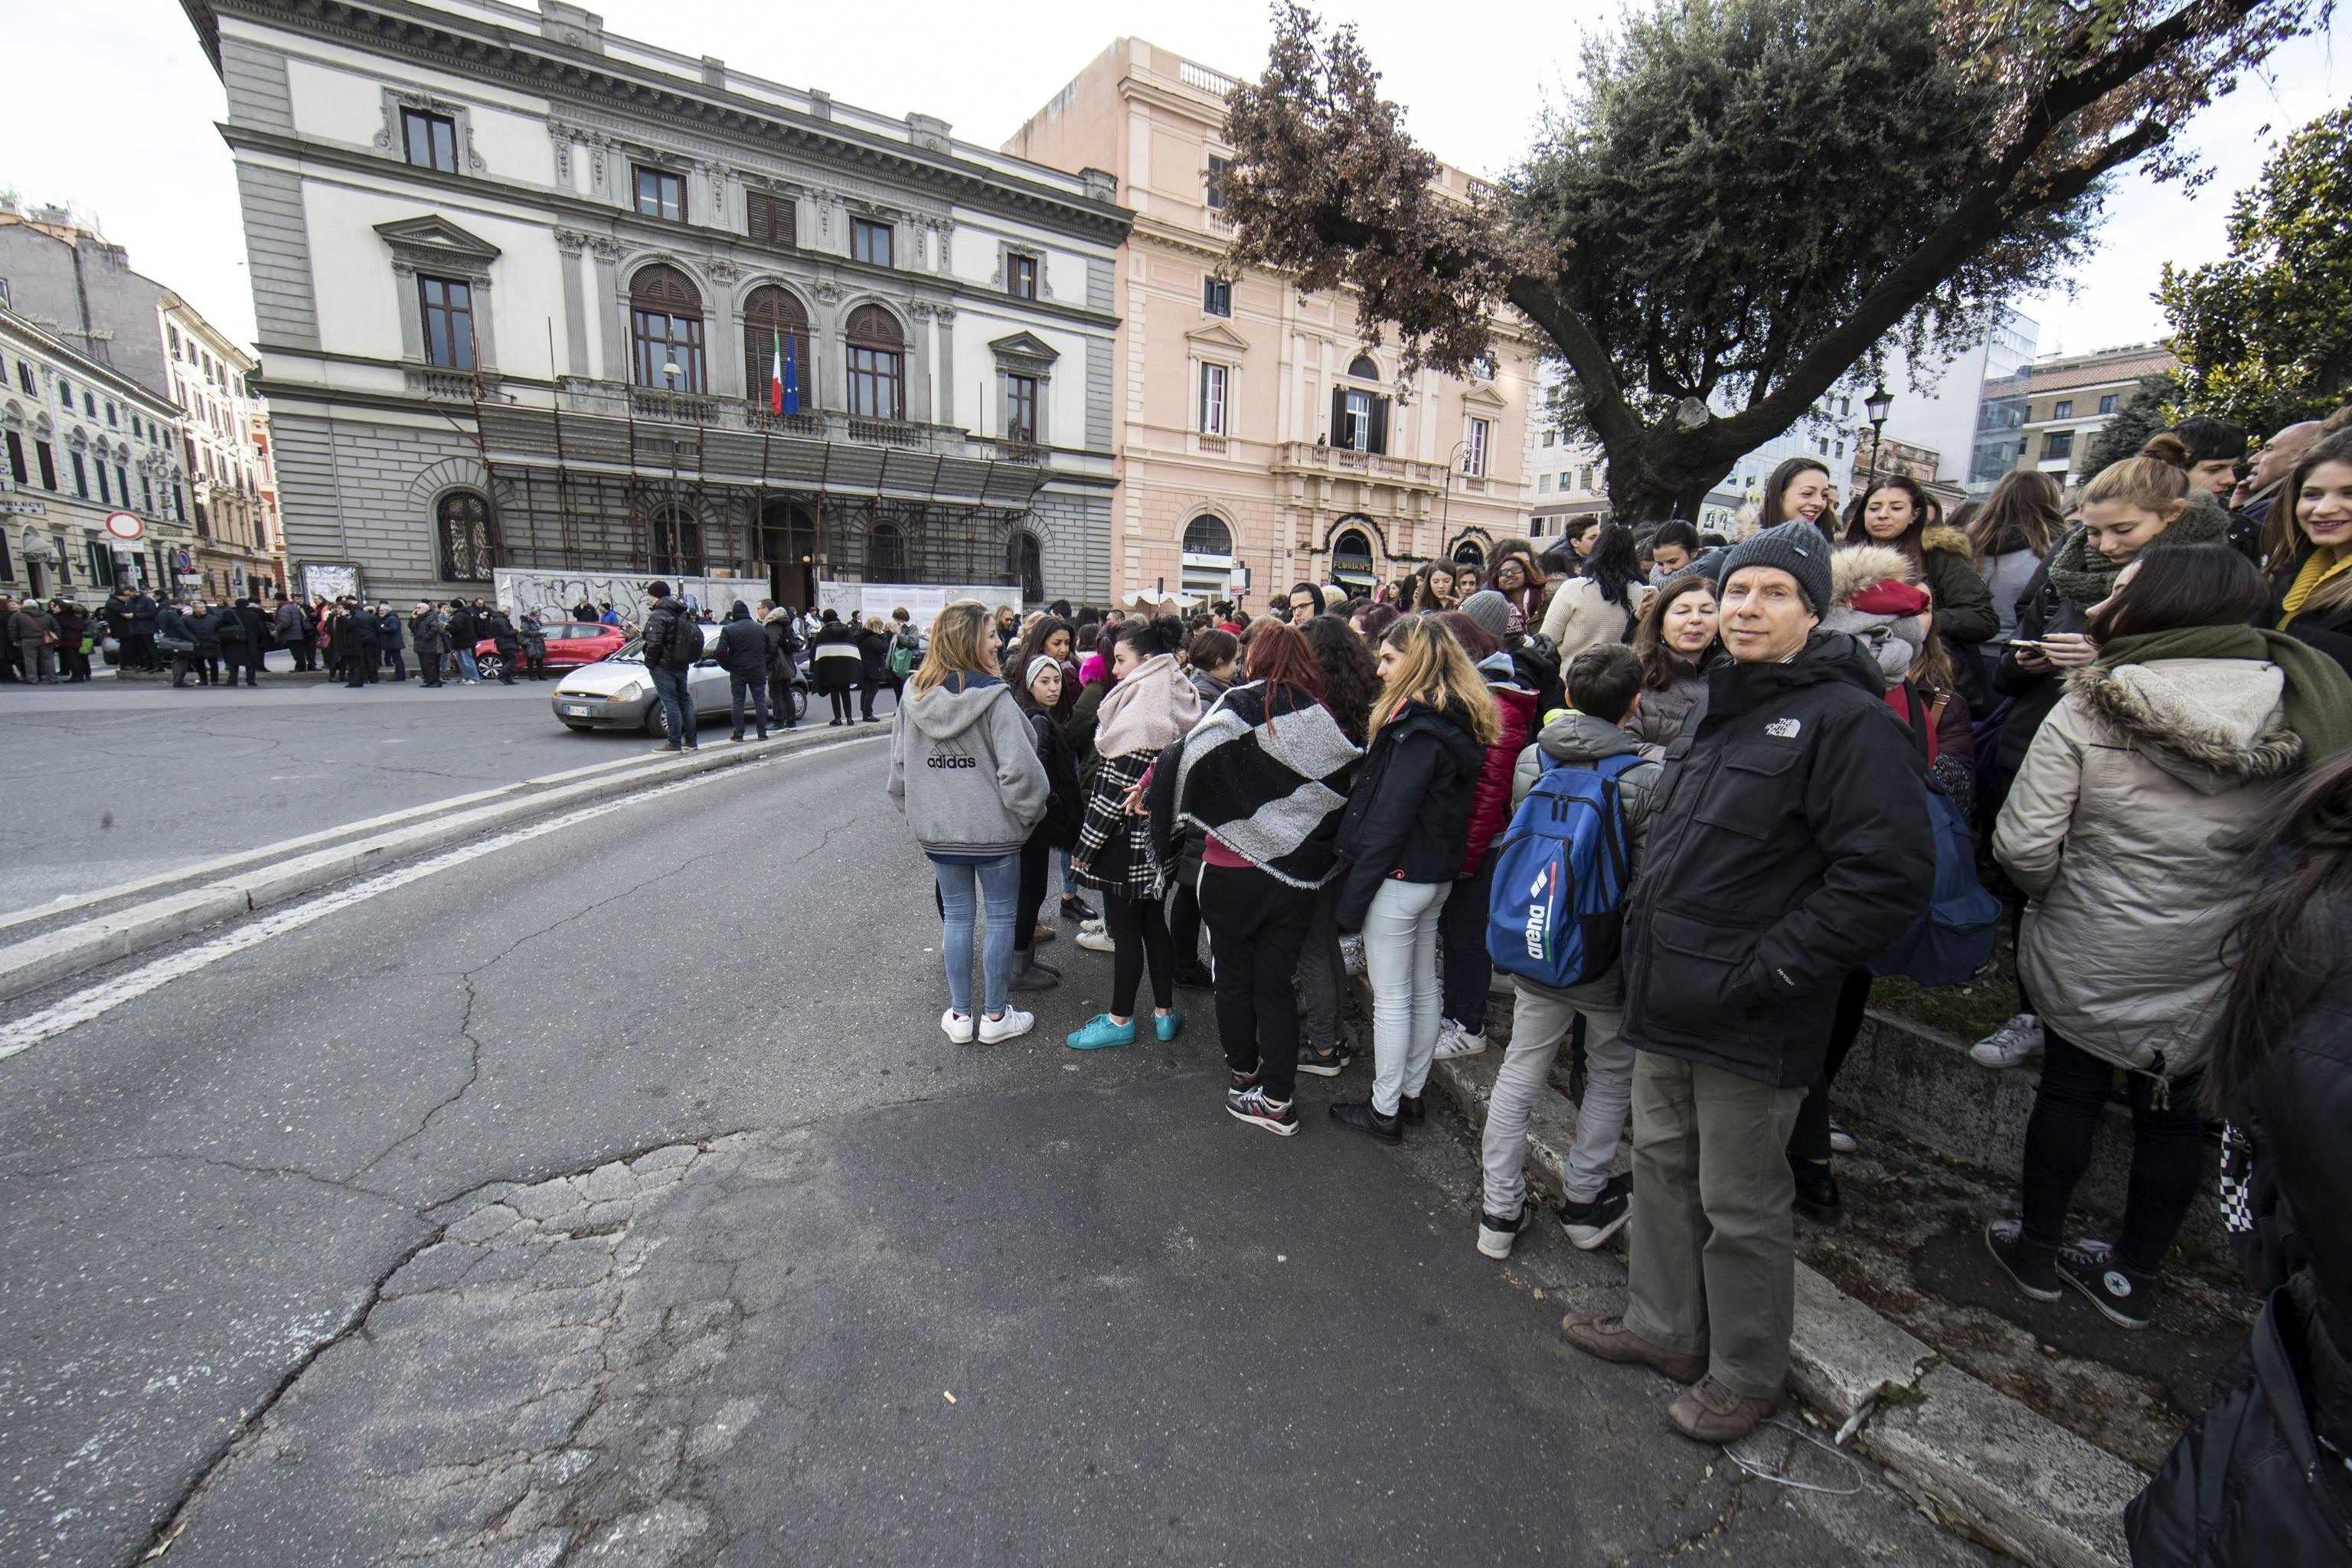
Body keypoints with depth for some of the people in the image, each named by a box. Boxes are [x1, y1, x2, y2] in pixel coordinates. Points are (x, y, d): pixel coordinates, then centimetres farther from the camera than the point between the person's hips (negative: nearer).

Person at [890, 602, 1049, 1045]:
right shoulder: (993, 697, -18)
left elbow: (898, 765, 6)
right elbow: (1020, 769, -22)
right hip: (993, 827, -5)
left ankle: (959, 1015, 25)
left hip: (937, 829, 5)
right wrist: (1028, 812, -6)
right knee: (1000, 916, 10)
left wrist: (914, 809, 18)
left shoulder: (914, 696, -1)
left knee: (956, 916, 16)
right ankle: (995, 1016, 20)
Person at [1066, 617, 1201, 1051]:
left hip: (1127, 840, -9)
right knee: (1155, 923, 17)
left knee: (1124, 929, 4)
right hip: (1161, 833, 9)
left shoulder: (1139, 708, -21)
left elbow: (1116, 789, -22)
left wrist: (1084, 846, -16)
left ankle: (1120, 1020, 18)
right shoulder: (1177, 702, 6)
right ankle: (1165, 1013, 27)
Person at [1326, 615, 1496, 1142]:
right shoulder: (1459, 721, 8)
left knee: (1391, 998, 2)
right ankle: (1411, 1093, 33)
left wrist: (1352, 895, -18)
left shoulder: (1418, 729, -21)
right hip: (1436, 875, 10)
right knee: (1423, 988, 18)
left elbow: (1389, 819, -23)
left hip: (1400, 877, -10)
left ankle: (1385, 1112, 15)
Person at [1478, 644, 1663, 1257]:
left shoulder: (1530, 759, -5)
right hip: (1609, 957, -3)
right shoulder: (1648, 778, -17)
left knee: (1521, 1071, 13)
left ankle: (1500, 1209, 21)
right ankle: (1585, 1203, 31)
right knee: (1612, 1075, 19)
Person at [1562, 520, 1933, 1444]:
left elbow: (1890, 875, -21)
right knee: (1663, 1167, 21)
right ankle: (1665, 1327, 41)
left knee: (1741, 1204, 9)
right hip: (1668, 1004, 8)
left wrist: (1765, 972, -20)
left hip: (1750, 1024, -8)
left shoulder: (1844, 719, -14)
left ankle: (1746, 1375, 32)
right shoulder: (1716, 711, 13)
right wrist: (1648, 944, 13)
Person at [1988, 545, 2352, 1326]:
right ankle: (2135, 1275, 34)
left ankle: (2037, 1248, 31)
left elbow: (2022, 845, -21)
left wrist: (2064, 892, 0)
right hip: (2217, 969, 3)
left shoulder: (2085, 712, -20)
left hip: (2089, 957, -3)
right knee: (2174, 1110, 18)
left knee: (2069, 1091, 15)